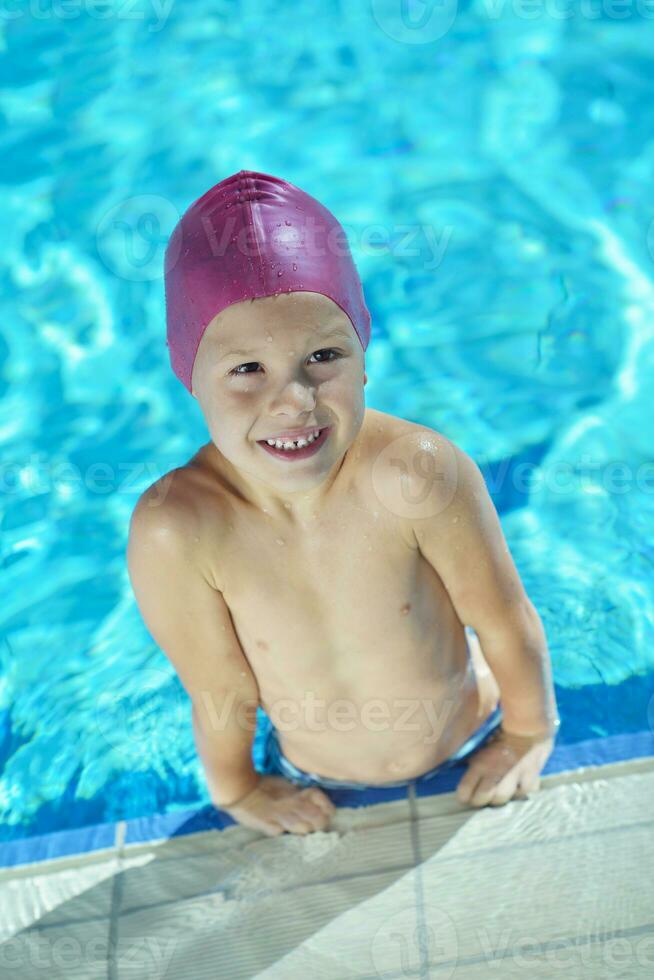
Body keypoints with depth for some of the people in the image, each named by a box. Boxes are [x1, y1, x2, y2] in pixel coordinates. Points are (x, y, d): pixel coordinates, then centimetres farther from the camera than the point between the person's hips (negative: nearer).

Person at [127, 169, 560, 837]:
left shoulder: (418, 470, -37)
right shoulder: (175, 529, -34)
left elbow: (504, 621, -20)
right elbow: (221, 697, -17)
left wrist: (531, 734, -5)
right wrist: (235, 790, 0)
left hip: (472, 755, 0)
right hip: (319, 792, 1)